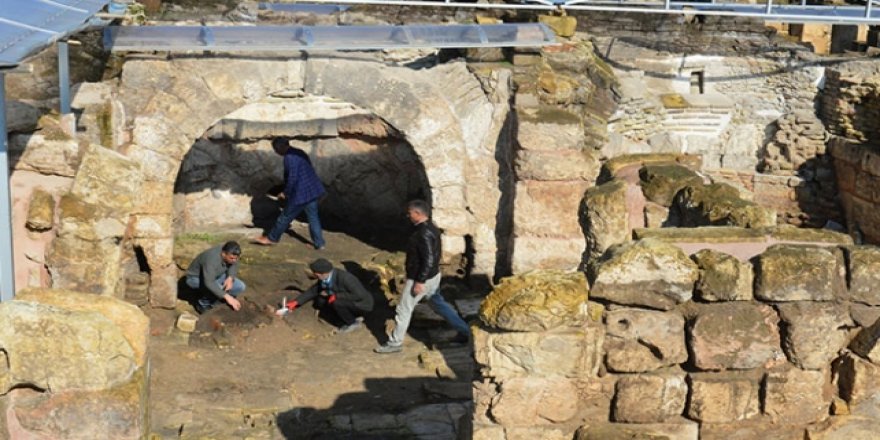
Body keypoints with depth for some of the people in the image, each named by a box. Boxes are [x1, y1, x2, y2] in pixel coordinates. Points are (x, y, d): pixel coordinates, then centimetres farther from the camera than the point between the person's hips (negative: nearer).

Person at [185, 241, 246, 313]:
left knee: (240, 287, -10)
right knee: (218, 290, -35)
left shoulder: (230, 252, -17)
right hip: (196, 278, -7)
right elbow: (209, 283, -45)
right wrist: (227, 297, -48)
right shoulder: (212, 259, -37)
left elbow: (233, 265, 3)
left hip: (214, 276, 7)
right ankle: (203, 303, -5)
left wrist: (230, 278, -17)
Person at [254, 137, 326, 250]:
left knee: (285, 217, 6)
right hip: (313, 190, 9)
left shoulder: (290, 158, -17)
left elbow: (292, 178, -21)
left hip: (300, 194, -9)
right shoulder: (300, 153, 12)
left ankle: (271, 238, 20)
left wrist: (285, 193, -8)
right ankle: (319, 243, 17)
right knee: (313, 217, 14)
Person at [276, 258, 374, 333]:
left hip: (362, 305, -8)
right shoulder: (325, 278, -8)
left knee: (336, 302, -30)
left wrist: (337, 296, -30)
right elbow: (314, 290, 6)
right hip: (349, 300, 8)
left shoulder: (344, 278, -32)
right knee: (320, 302, 1)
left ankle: (353, 323, -5)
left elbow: (359, 295, -33)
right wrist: (296, 302, 2)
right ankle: (351, 316, 10)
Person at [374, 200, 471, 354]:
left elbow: (429, 259, -28)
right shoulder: (431, 228, 5)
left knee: (403, 310, 2)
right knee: (439, 304, 21)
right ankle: (464, 331, 24)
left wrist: (419, 282, -24)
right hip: (433, 276, 10)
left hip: (421, 278, -10)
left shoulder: (424, 233, -26)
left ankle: (395, 343, 13)